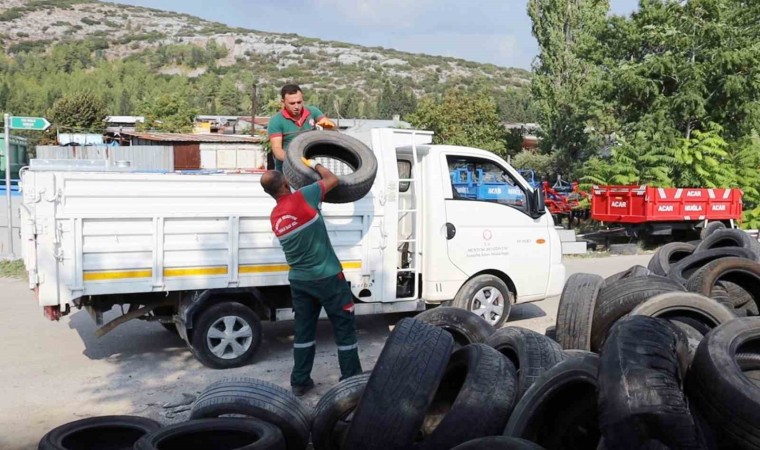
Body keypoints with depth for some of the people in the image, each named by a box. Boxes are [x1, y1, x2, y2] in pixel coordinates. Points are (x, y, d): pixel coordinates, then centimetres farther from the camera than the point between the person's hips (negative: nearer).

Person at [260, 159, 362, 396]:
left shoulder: (275, 217, 5)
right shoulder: (303, 197, -14)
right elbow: (332, 179, -3)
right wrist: (313, 164, 11)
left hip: (298, 280, 6)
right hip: (327, 277, -6)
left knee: (303, 329, 15)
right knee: (344, 327, 5)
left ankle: (300, 382, 20)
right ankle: (351, 380, 11)